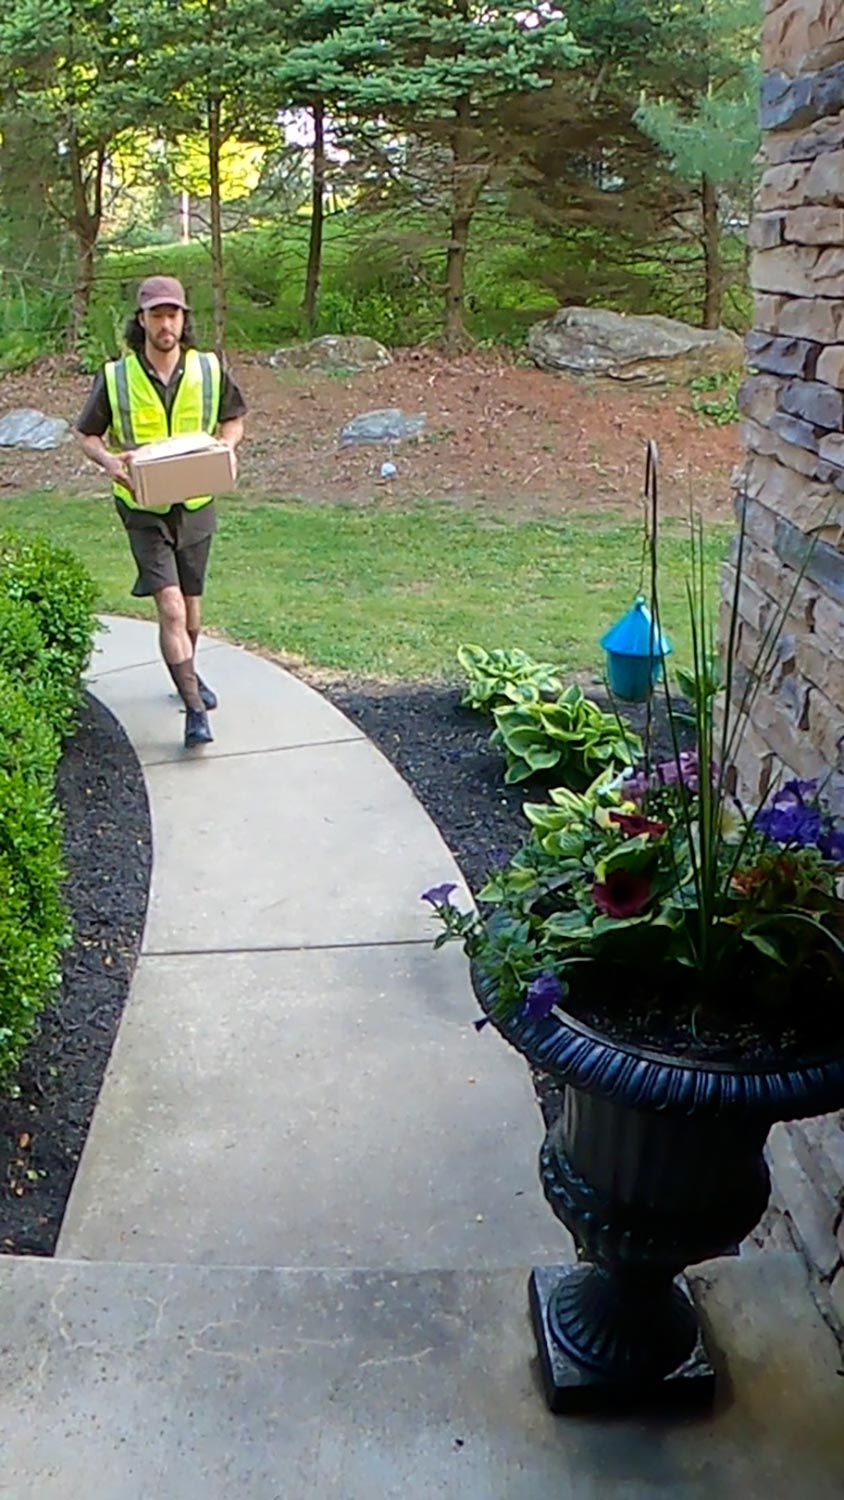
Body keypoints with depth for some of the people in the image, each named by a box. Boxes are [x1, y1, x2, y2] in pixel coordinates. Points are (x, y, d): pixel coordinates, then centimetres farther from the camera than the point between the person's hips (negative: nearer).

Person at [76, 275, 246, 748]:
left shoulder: (209, 371, -3)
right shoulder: (115, 378, -7)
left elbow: (234, 419, 12)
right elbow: (88, 435, 3)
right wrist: (109, 460, -19)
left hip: (196, 506, 3)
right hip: (145, 510, -3)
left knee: (191, 604, 18)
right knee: (171, 609, -13)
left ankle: (188, 673, 44)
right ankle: (195, 709, -8)